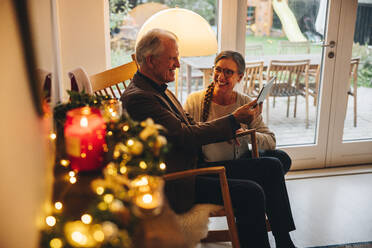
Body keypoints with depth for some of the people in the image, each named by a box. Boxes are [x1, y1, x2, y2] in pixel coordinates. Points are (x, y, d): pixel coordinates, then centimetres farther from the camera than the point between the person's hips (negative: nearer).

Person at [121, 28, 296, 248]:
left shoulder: (160, 89, 14)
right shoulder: (137, 97, -18)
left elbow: (191, 126, 14)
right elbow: (184, 136, -22)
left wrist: (230, 128, -3)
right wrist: (234, 120, -18)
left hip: (194, 163, 10)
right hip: (176, 182, -10)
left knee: (272, 167, 4)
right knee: (251, 193, -25)